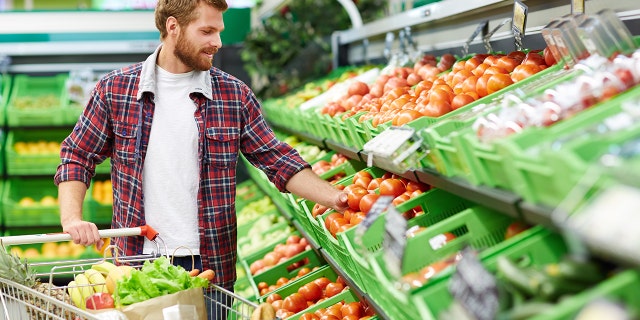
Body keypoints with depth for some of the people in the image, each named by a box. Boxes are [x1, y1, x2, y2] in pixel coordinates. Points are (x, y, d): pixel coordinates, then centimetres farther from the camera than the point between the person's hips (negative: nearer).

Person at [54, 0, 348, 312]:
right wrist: (71, 218, -12)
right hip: (136, 262, 0)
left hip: (212, 265, 1)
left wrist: (333, 197, -12)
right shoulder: (115, 89, 0)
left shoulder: (235, 95, 1)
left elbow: (277, 160, 1)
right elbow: (77, 157, 4)